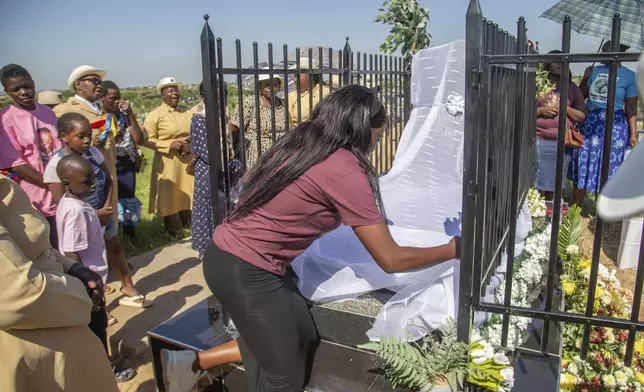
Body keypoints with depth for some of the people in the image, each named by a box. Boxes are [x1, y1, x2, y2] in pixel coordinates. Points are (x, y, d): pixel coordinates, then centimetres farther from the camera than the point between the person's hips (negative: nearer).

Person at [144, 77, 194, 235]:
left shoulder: (186, 112, 10)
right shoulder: (155, 115, -7)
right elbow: (147, 140, -10)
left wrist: (192, 144, -3)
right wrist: (169, 145, -21)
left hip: (188, 161, 5)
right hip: (168, 164, -5)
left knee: (187, 197, 13)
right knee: (169, 199, 4)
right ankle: (173, 234, 18)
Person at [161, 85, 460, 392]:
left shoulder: (300, 143, 5)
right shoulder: (346, 172, -19)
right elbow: (391, 259, -15)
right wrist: (452, 250, 0)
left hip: (232, 253, 9)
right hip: (245, 270, -9)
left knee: (303, 340, 17)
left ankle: (194, 362, 21)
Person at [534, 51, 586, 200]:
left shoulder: (571, 87, 13)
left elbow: (582, 116, 13)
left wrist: (566, 108, -3)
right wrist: (540, 110, -10)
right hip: (538, 141, -2)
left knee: (552, 185, 4)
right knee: (533, 183, -4)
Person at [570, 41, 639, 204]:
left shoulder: (629, 76, -3)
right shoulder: (595, 70, 7)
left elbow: (631, 109, -4)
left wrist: (633, 133, -8)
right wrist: (585, 79, -1)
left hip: (613, 127, -4)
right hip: (588, 125, 4)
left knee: (606, 170, 4)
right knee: (581, 167, 7)